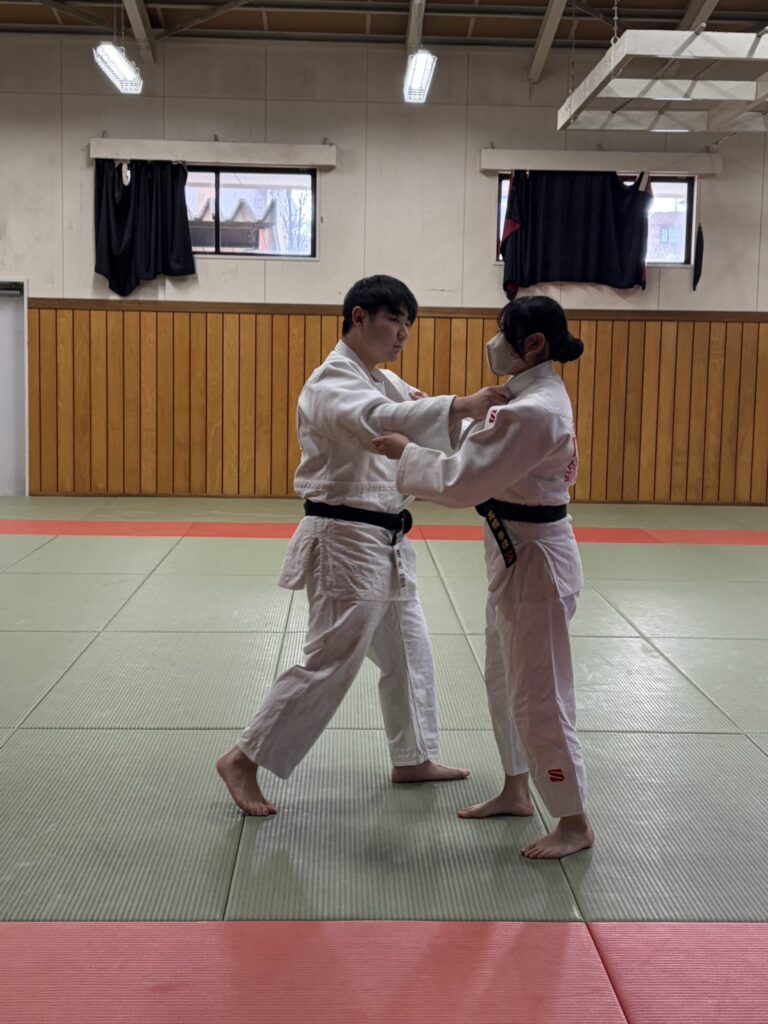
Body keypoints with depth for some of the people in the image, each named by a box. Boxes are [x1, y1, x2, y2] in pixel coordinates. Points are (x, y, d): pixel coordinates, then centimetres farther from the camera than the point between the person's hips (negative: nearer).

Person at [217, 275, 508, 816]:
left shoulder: (384, 382, 14)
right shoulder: (332, 383, -16)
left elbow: (421, 430, 9)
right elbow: (376, 422, -37)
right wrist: (457, 406, -46)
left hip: (385, 543, 10)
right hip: (346, 542, -10)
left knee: (409, 652, 19)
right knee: (329, 665, -7)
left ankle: (413, 758, 34)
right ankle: (244, 760, 5)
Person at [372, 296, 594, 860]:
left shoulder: (533, 411, -26)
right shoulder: (535, 393, 8)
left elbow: (463, 480, -26)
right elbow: (487, 456, 15)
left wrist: (405, 451, -13)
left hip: (533, 560, -11)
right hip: (518, 553, 11)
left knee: (538, 693, -1)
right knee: (505, 680, 20)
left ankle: (575, 822, 14)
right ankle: (516, 791, 36)